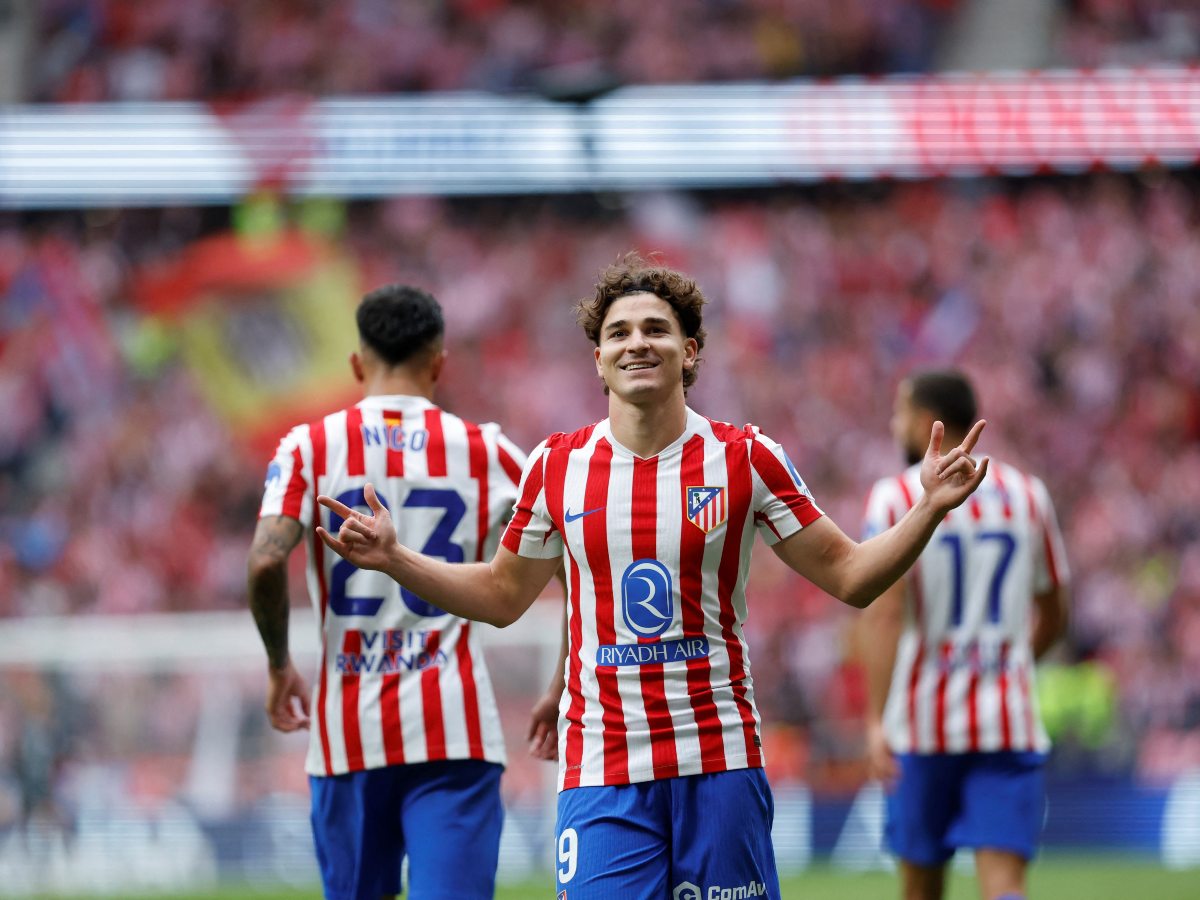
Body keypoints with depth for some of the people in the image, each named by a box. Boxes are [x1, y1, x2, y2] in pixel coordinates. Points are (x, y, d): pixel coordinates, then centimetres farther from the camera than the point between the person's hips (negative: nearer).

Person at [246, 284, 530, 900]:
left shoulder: (310, 448, 2)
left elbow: (265, 563, -12)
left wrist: (279, 665, 4)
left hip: (349, 730, 1)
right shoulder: (484, 450, 5)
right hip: (454, 730, -1)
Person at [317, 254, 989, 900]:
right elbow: (503, 595, 20)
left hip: (720, 762, -1)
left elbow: (848, 575, 5)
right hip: (601, 773, 1)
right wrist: (394, 557, 10)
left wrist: (930, 509, -9)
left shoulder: (746, 459, 2)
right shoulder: (557, 467, 6)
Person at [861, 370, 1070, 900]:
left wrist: (877, 719, -19)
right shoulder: (1027, 494, 10)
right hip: (1010, 726, 2)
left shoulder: (896, 498, -3)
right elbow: (1054, 617, 18)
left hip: (922, 723, -2)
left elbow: (884, 612, -15)